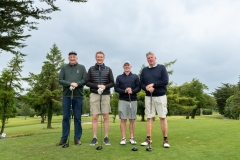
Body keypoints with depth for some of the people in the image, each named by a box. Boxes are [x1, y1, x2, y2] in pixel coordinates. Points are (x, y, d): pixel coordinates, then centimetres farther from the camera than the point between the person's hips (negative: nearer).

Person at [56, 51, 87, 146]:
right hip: (66, 95, 1)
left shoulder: (82, 68, 10)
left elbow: (85, 80, 1)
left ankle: (77, 138, 12)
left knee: (77, 118, 4)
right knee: (66, 117, 5)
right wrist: (70, 84, -13)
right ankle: (64, 138, 14)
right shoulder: (64, 68, 12)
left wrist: (77, 84, -15)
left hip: (78, 96, -1)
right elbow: (60, 80, 2)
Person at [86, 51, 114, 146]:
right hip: (94, 94, 0)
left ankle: (106, 137, 10)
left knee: (106, 117, 1)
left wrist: (105, 86, -12)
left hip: (105, 95, 1)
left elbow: (112, 83, 8)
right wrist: (97, 86, -11)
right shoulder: (91, 69, 10)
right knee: (94, 117, -1)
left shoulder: (108, 69, 11)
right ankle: (94, 138, 8)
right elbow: (87, 82, 4)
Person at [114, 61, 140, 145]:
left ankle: (132, 138, 12)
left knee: (132, 120, 3)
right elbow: (116, 88, 3)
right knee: (123, 120, 0)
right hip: (122, 100, 0)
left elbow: (138, 87, 3)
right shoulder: (119, 77, 12)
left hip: (133, 100, 0)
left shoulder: (135, 77, 11)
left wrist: (132, 91, -16)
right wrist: (124, 91, -13)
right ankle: (123, 138, 6)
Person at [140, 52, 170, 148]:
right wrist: (147, 88, -14)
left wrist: (153, 84, -13)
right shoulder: (144, 70, 12)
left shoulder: (161, 68, 3)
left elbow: (165, 81, -7)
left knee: (163, 118, 0)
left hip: (160, 96, -2)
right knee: (149, 118, 4)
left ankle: (165, 140, 9)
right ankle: (148, 139, 11)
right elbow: (141, 83, 7)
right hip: (148, 97, 3)